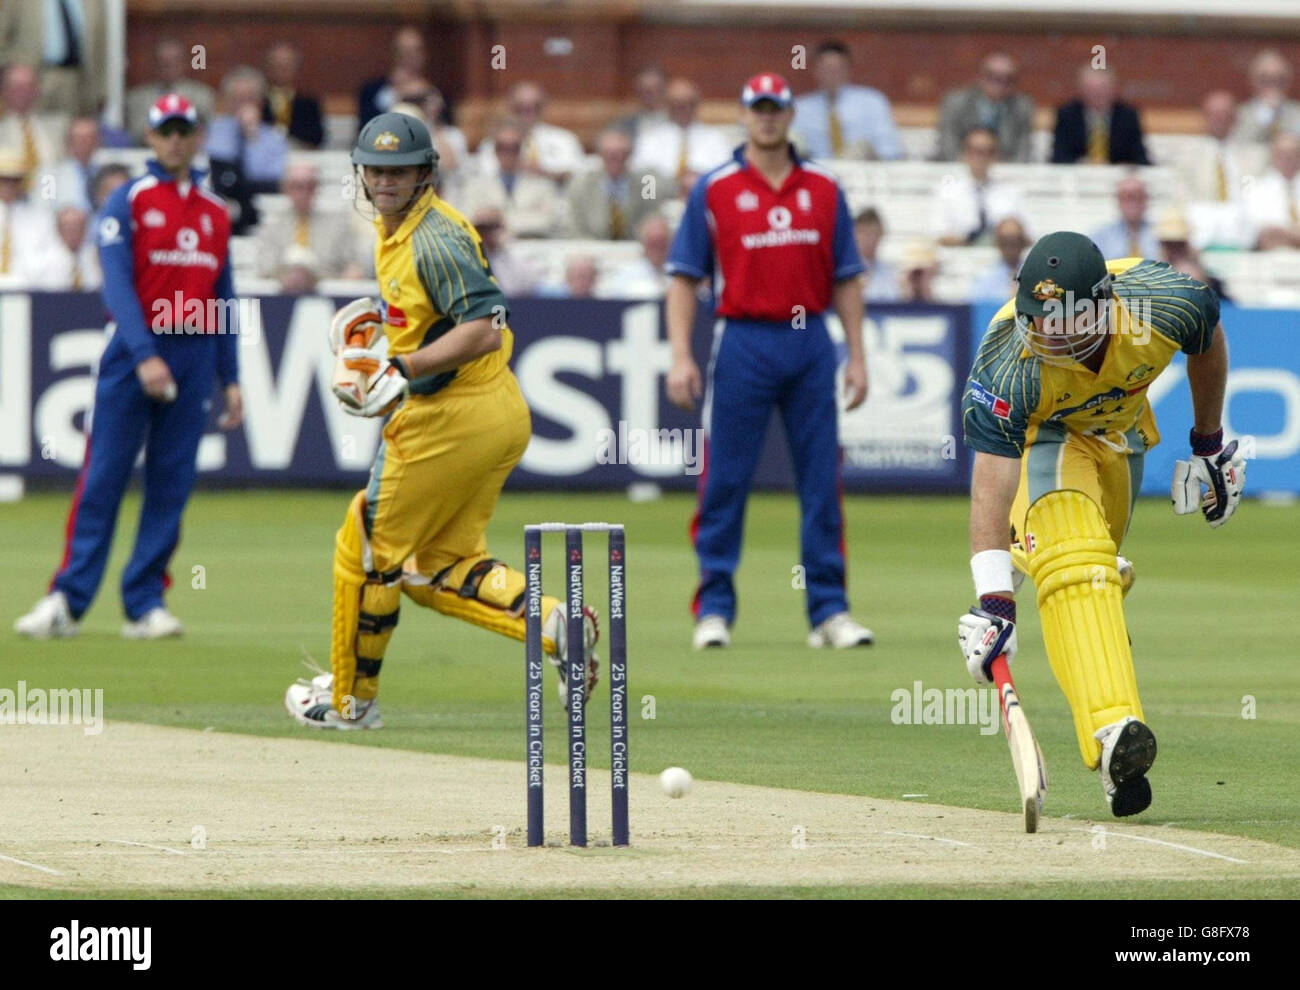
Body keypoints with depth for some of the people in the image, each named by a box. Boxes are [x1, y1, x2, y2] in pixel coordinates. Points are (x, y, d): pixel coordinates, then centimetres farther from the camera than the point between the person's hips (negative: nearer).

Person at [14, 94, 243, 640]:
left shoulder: (215, 211, 14)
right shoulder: (128, 200, 0)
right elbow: (117, 284, -10)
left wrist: (231, 379, 11)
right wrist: (144, 355, -22)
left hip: (195, 357, 4)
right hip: (134, 351, -4)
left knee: (172, 486, 2)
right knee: (103, 478, -6)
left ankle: (146, 604, 7)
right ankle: (67, 600, -4)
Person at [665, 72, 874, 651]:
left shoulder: (823, 190, 10)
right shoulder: (714, 190, 2)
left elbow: (845, 279, 11)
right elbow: (684, 277, 1)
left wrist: (857, 357, 4)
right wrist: (680, 357, -9)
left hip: (810, 343, 2)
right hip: (743, 339, -2)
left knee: (822, 481, 2)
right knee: (724, 480, -1)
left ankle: (829, 610, 6)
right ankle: (714, 609, 6)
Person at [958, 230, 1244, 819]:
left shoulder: (1166, 303, -30)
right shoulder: (1007, 368, -37)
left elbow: (1208, 343, -4)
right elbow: (990, 486, -41)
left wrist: (1210, 446, 8)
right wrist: (993, 601, -51)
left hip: (1121, 429, 6)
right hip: (1040, 438, -6)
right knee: (1072, 555, -27)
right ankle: (1112, 731, -40)